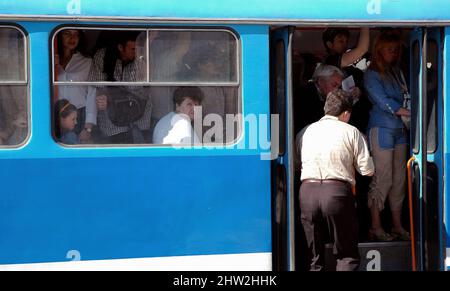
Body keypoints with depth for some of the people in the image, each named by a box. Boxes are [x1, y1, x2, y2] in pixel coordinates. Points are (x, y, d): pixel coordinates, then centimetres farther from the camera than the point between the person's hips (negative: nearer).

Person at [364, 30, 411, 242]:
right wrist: (411, 113, -17)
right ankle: (376, 228, 1)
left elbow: (402, 96, 14)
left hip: (399, 129, 7)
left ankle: (397, 225, 13)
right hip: (381, 129, -7)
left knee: (399, 179, 7)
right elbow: (384, 103, -14)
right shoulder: (371, 75, -6)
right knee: (382, 179, -6)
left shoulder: (395, 71, 14)